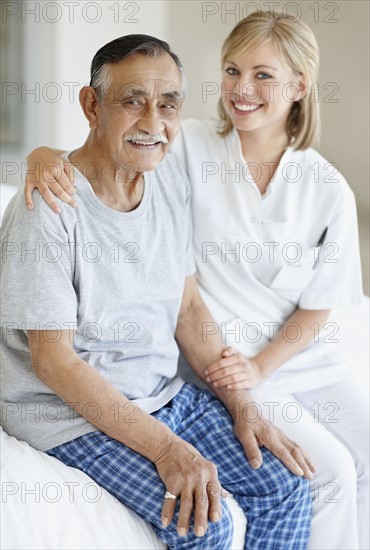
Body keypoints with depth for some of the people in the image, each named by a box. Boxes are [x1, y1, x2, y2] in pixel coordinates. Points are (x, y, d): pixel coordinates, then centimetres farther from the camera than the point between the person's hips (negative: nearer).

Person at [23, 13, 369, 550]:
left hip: (305, 355, 4)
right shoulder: (191, 148, -7)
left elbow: (316, 308, 2)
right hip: (220, 358, -3)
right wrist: (46, 157, -29)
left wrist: (259, 366, -11)